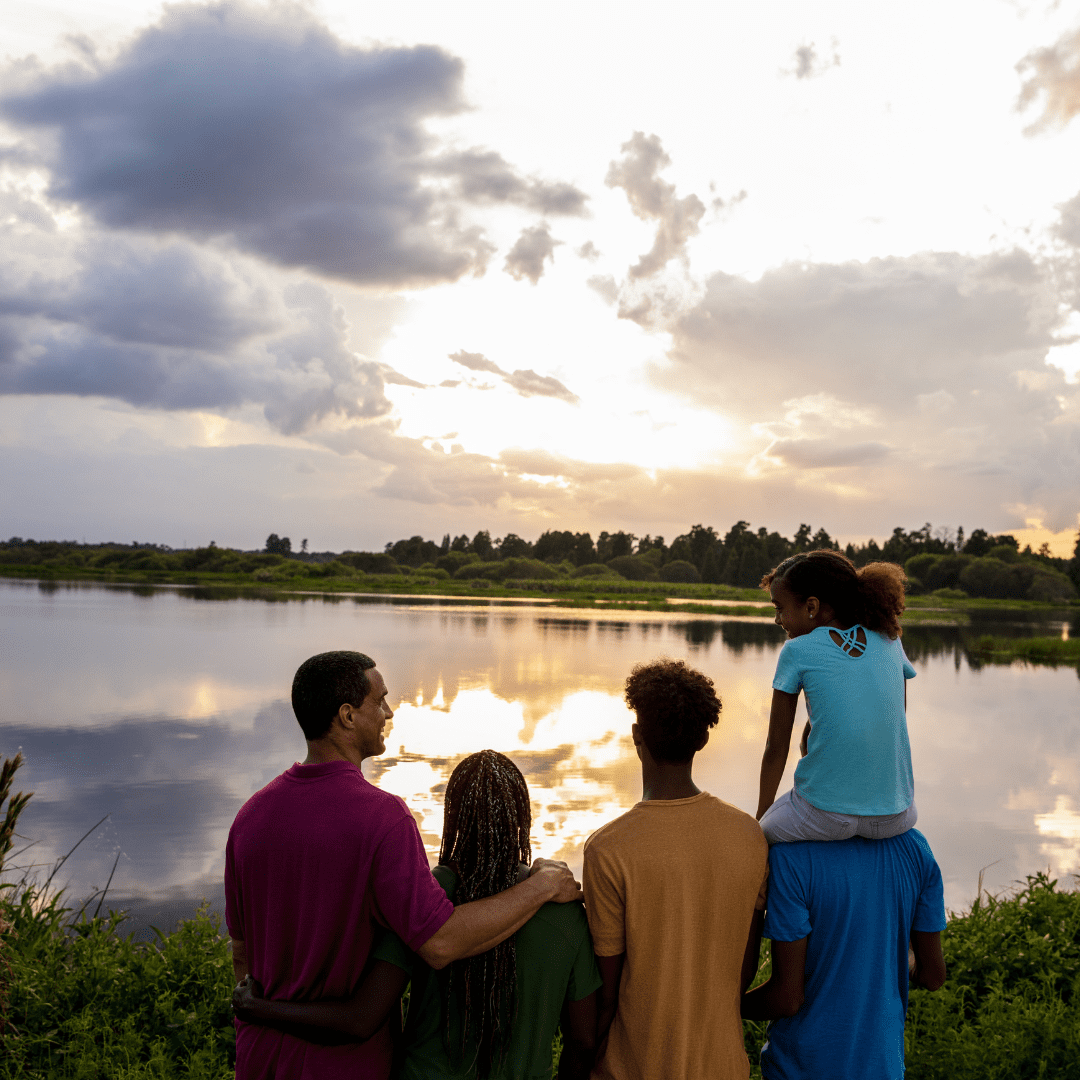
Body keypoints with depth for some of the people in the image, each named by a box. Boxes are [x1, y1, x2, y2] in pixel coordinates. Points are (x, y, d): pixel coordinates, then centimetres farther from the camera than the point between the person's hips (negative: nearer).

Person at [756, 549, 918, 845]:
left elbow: (776, 748, -4)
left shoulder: (797, 651, -7)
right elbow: (896, 725, 12)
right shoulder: (889, 641, 4)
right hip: (894, 817, 4)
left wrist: (761, 817, 9)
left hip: (826, 817, -4)